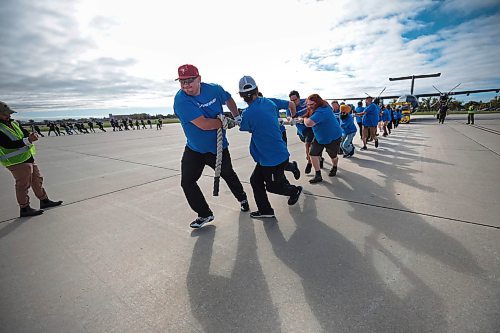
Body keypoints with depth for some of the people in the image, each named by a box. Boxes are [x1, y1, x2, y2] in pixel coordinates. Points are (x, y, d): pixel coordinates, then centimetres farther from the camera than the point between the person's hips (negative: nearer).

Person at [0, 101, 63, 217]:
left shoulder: (13, 123, 10)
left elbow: (25, 133, 8)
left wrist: (31, 136, -16)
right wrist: (28, 140, -34)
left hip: (28, 157, 8)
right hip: (17, 161, -8)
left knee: (37, 180, 16)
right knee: (23, 184, 0)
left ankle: (44, 201, 30)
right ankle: (24, 209, 12)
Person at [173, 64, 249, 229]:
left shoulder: (214, 89, -12)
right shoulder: (181, 100, -22)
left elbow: (228, 98, 13)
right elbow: (203, 124, -32)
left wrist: (237, 117, 3)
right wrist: (225, 122, -21)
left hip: (218, 147, 1)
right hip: (194, 149, 0)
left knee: (228, 175, 19)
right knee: (187, 183, -4)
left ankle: (242, 198, 48)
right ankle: (205, 214, 16)